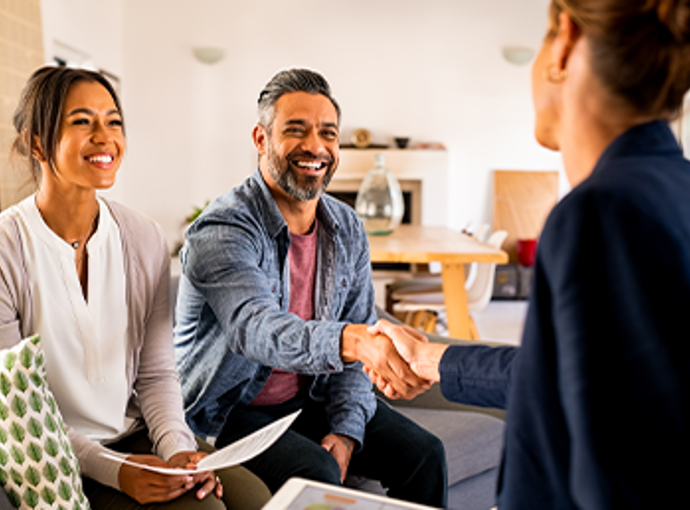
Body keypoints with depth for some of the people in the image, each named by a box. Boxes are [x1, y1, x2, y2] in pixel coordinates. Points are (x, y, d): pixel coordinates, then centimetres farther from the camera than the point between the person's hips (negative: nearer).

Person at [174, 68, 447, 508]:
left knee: (423, 455, -7)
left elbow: (358, 342, 3)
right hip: (231, 410, -5)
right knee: (316, 474, -29)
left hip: (314, 398, 6)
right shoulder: (221, 231, -21)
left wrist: (346, 429, -9)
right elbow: (255, 328, -39)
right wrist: (351, 341, -56)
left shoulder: (348, 229, 0)